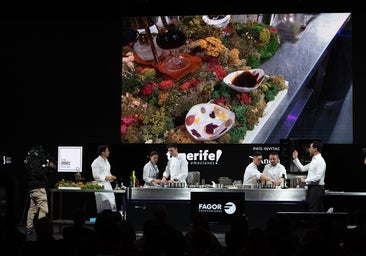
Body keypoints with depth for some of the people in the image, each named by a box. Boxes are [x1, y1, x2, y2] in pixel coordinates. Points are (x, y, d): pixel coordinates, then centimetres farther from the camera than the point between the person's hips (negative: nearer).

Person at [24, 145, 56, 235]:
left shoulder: (30, 160, 16)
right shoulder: (35, 161, -14)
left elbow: (41, 173, 18)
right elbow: (39, 174, -23)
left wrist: (48, 167, 6)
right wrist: (48, 167, -13)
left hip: (32, 188, 10)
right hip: (39, 188, -10)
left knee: (32, 208, 14)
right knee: (43, 209, -9)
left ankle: (29, 228, 18)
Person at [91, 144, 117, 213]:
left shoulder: (107, 162, 17)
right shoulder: (96, 162, -10)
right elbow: (95, 175, -16)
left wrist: (111, 177, 7)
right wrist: (106, 177, -16)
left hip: (108, 185, 8)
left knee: (112, 205, 4)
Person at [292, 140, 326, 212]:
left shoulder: (320, 161, -13)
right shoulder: (313, 160, 17)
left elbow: (318, 177, -22)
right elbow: (302, 169, 25)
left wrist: (305, 180, -16)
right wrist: (296, 159, 18)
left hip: (316, 188, -10)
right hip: (311, 188, 10)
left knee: (313, 211, -11)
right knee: (319, 210, 10)